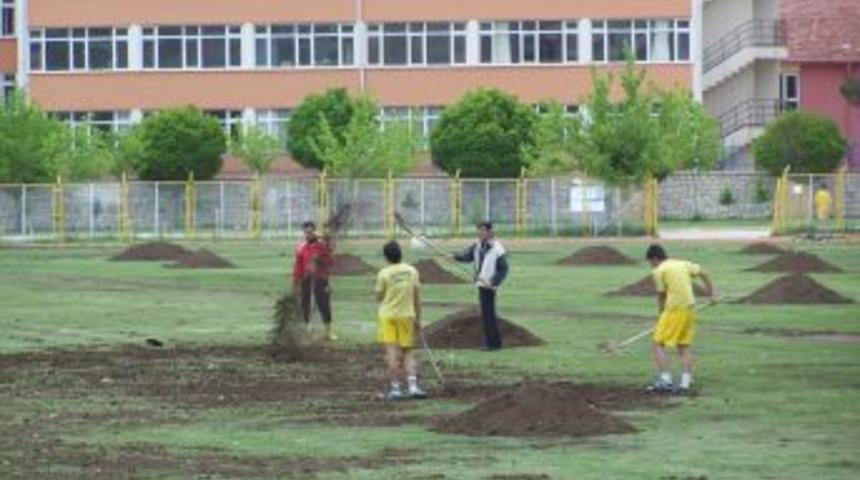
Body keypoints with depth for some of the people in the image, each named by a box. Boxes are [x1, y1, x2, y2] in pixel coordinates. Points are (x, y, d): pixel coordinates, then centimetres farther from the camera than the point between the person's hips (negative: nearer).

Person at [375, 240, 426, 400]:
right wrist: (418, 319, 12)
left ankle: (395, 388, -5)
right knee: (408, 352, 11)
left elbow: (379, 297, -3)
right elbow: (417, 298, 4)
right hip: (407, 315, 2)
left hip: (388, 316, -2)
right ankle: (413, 386, -2)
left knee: (392, 352, -3)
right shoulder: (412, 271, 0)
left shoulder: (383, 274, -8)